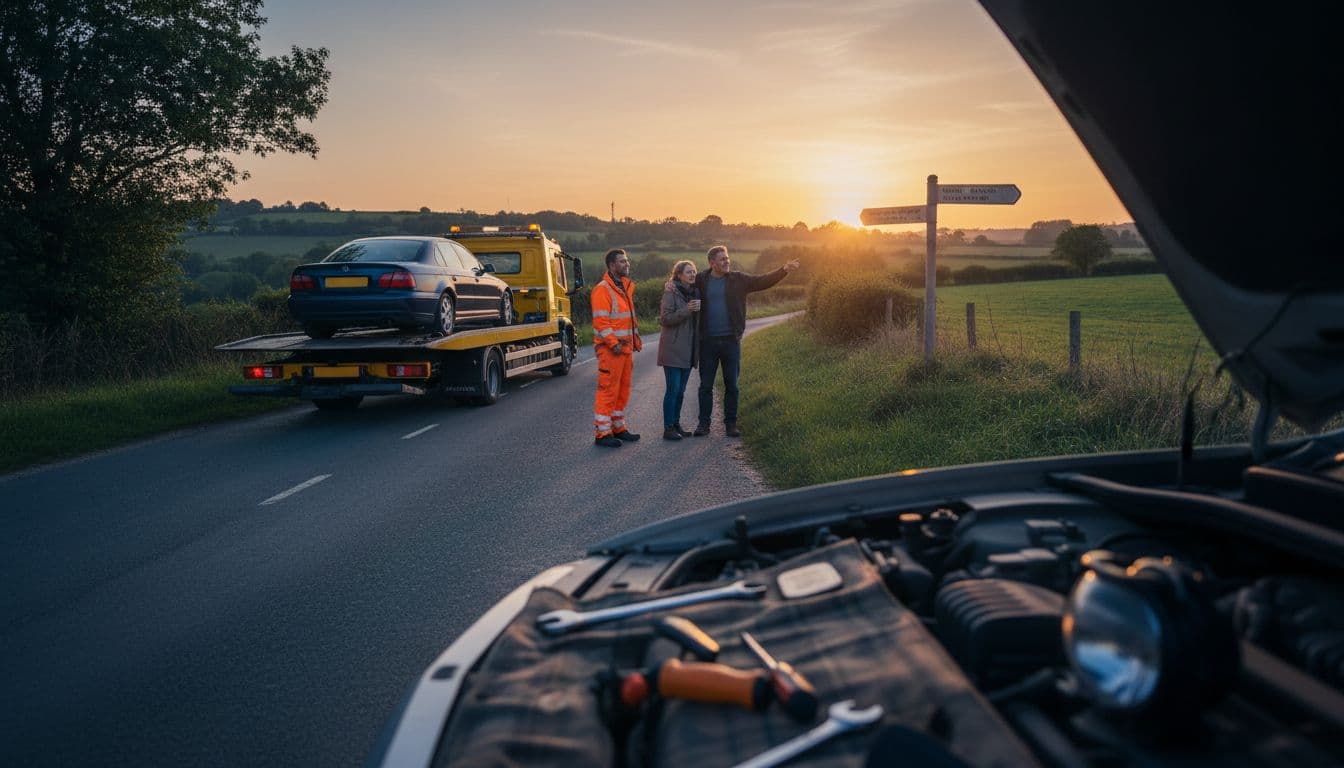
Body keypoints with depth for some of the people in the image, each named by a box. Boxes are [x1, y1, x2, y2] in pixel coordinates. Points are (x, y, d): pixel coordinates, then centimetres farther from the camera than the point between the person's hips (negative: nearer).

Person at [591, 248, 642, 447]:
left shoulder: (626, 286, 16)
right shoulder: (602, 289, -13)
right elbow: (600, 321, -18)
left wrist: (635, 339, 18)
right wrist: (614, 343, -22)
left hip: (626, 347, 9)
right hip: (610, 348, -9)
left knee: (623, 389, 15)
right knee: (608, 389, -6)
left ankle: (619, 428, 25)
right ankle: (602, 433, -1)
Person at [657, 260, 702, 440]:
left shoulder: (694, 293, 14)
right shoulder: (671, 293, -9)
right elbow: (665, 318, -16)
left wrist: (699, 309, 8)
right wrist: (687, 310, -23)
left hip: (688, 349, 7)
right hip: (673, 349, -7)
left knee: (680, 390, 11)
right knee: (673, 389, -7)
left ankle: (676, 425, 19)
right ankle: (668, 428, -2)